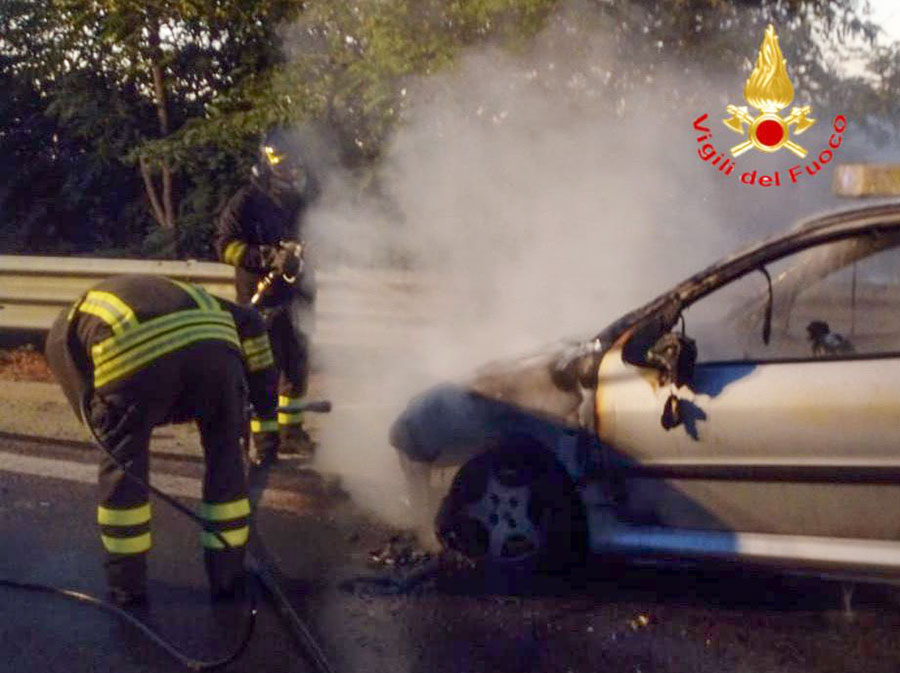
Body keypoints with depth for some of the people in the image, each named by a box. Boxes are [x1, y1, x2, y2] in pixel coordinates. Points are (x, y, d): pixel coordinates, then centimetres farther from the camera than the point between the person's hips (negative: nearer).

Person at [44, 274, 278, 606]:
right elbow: (248, 320, 30)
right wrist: (263, 395, 31)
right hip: (213, 344, 3)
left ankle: (126, 582, 28)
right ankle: (227, 574, 29)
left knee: (123, 465, 19)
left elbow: (89, 406, 19)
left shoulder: (63, 331, 34)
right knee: (225, 455, 22)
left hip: (136, 357, -3)